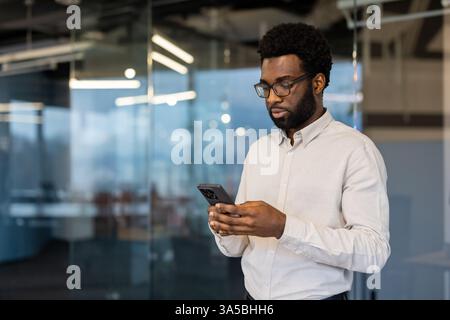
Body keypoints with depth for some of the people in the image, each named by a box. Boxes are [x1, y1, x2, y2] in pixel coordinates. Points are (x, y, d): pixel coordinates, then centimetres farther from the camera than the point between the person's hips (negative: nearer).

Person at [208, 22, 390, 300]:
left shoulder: (356, 150, -11)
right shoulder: (258, 149, 7)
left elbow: (373, 252, -20)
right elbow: (236, 248, 8)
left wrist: (284, 227, -27)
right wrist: (226, 230, -14)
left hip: (319, 296, -5)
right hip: (253, 294, 5)